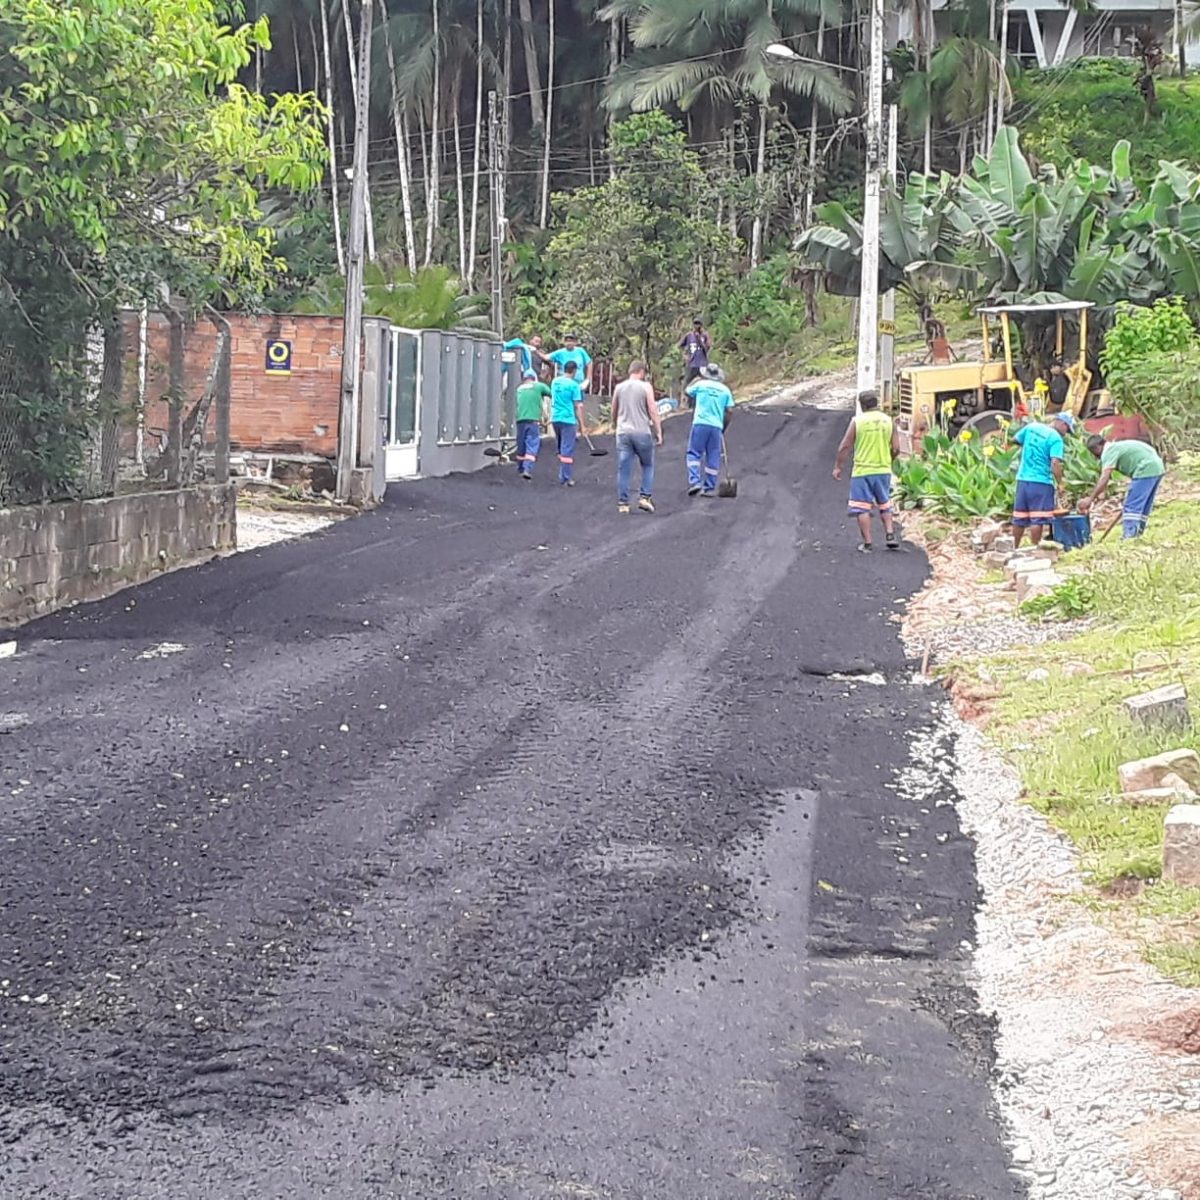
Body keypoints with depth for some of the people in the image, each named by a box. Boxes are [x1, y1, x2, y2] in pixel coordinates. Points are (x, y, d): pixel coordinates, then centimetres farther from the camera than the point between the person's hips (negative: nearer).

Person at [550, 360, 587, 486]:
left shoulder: (555, 382, 8)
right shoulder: (574, 385, -10)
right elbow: (577, 406, -10)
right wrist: (582, 425, -5)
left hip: (555, 418, 6)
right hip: (568, 419, -6)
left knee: (561, 449, 17)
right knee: (567, 450, -3)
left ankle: (562, 476, 20)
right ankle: (566, 478, -3)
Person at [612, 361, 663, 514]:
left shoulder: (619, 387, 8)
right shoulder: (646, 387, -2)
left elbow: (614, 411, 17)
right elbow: (653, 411, -7)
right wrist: (659, 432, -4)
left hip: (623, 432, 3)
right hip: (642, 432, -3)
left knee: (623, 469, 4)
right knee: (648, 466, 13)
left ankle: (623, 503, 1)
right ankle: (645, 497, 2)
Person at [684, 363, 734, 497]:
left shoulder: (700, 384, 2)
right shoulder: (725, 389, 9)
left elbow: (686, 392, 19)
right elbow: (729, 411, 6)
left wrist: (695, 380, 33)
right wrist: (724, 428, 16)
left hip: (700, 424, -2)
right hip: (717, 426, 2)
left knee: (694, 454, 3)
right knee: (713, 458, 6)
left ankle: (694, 482, -13)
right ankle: (710, 488, 6)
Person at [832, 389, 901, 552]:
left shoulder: (857, 421, -6)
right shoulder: (888, 420, 2)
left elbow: (845, 446, -6)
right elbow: (896, 449, 2)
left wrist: (837, 467, 3)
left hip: (862, 471, -3)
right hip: (883, 470, 3)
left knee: (862, 508, 3)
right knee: (885, 505, 19)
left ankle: (867, 543, 1)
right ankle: (890, 534, 6)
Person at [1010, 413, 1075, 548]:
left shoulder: (1031, 426, 8)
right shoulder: (1056, 438, -10)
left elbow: (1014, 439, 22)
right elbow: (1055, 463, -19)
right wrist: (1059, 483, -8)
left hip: (1022, 479, 6)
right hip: (1041, 482, -6)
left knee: (1019, 518, 12)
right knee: (1038, 518, -2)